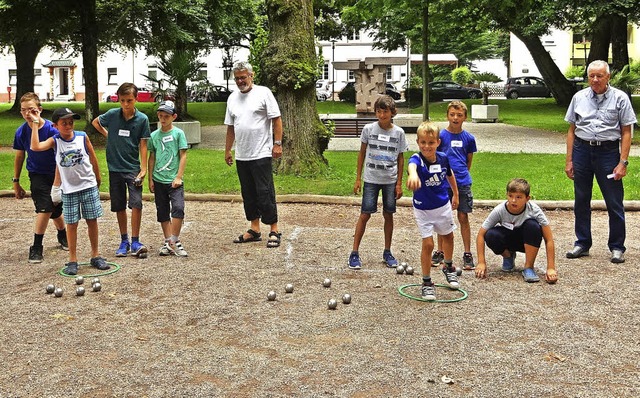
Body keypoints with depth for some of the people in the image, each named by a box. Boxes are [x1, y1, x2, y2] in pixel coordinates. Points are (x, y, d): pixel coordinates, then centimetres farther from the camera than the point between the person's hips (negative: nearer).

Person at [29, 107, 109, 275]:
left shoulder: (82, 137, -4)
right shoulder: (55, 141, -5)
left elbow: (93, 158, 8)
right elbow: (35, 147, -23)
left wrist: (98, 178, 15)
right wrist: (35, 123, -19)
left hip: (89, 186, 1)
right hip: (69, 189, -1)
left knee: (92, 221, 7)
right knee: (72, 224, 4)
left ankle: (95, 256, 19)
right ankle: (73, 260, 12)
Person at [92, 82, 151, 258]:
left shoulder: (142, 119, -5)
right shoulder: (112, 115, -2)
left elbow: (143, 145, -2)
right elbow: (95, 122, 18)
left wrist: (143, 168, -7)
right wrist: (108, 135, 8)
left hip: (133, 168, -2)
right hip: (115, 168, 2)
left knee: (136, 203, -13)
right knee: (119, 206, 8)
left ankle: (135, 242, -3)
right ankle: (124, 241, 20)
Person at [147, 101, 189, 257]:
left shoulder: (178, 133, -2)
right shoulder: (154, 135, 7)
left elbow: (183, 156, -4)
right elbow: (152, 158, 12)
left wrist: (178, 177, -9)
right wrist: (150, 179, 9)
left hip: (174, 180, -4)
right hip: (159, 180, 4)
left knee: (178, 208, -17)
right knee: (163, 212, 9)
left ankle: (174, 241, -7)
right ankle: (168, 242, 17)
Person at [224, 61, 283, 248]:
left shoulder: (263, 93, -5)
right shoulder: (232, 98, 14)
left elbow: (276, 119, -7)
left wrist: (277, 143, -14)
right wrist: (227, 150, 18)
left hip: (261, 154, -7)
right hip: (241, 156, 7)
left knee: (265, 193, -6)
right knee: (248, 194, 12)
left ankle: (274, 231, 2)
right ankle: (254, 230, 22)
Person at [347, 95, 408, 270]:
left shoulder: (398, 132, -1)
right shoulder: (368, 129, -3)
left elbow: (400, 158, 5)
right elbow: (362, 153, 5)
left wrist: (399, 183, 2)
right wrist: (358, 178, 3)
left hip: (390, 180, 1)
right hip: (371, 179, -1)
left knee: (388, 214, 8)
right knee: (365, 214, -3)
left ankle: (387, 252, 21)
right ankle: (354, 253, 3)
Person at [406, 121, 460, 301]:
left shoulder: (443, 158, -14)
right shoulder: (417, 159, -28)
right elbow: (412, 165, -56)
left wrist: (456, 194, 19)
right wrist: (413, 174, -79)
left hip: (443, 205, 5)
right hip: (423, 209, -5)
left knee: (448, 236, 23)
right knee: (428, 244, -7)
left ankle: (448, 267, 50)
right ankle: (427, 283, 10)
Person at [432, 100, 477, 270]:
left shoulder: (468, 138, 3)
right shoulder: (441, 135, -4)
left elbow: (469, 160, 13)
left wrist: (462, 174, 11)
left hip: (463, 182, 1)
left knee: (463, 217, 4)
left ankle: (467, 254, 12)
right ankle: (440, 252, 20)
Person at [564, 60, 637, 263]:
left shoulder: (620, 98, -1)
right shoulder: (579, 97, 6)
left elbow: (626, 132, -2)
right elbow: (572, 130, 10)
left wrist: (623, 162, -9)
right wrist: (569, 160, 5)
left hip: (608, 151, -3)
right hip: (582, 150, 3)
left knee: (614, 203, 1)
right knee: (581, 201, 10)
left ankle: (617, 247, 12)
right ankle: (582, 243, 22)